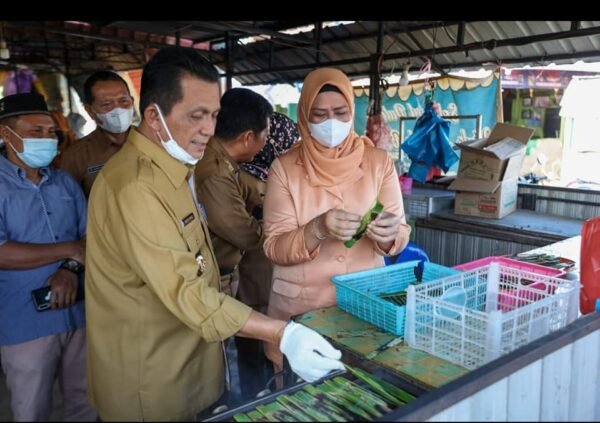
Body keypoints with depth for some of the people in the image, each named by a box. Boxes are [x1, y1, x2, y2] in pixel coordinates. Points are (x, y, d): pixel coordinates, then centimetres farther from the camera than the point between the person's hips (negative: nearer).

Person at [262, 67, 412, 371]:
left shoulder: (379, 161, -2)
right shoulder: (284, 167, -6)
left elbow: (401, 234, -2)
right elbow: (274, 247, -10)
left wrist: (388, 235, -24)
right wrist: (318, 230, -27)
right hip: (300, 305, -1)